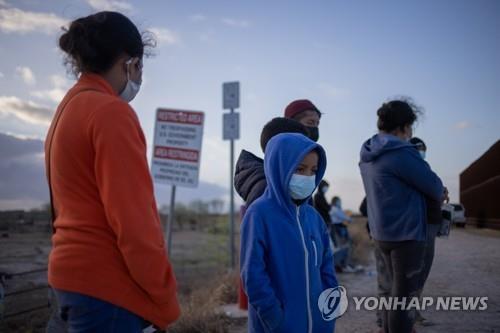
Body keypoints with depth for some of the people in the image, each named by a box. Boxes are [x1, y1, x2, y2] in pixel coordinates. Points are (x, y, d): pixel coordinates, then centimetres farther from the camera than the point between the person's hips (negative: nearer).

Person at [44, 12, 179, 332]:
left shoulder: (68, 109, 15)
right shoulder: (111, 112, -14)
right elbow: (132, 217, -19)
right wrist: (165, 298, -12)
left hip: (77, 273, 9)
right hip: (105, 282, -9)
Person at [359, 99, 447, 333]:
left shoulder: (368, 154, 9)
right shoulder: (401, 152, -19)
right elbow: (432, 185, -9)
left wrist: (436, 191, 11)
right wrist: (440, 194, 13)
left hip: (382, 233, 9)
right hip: (406, 234, -9)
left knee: (393, 292, 19)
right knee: (405, 296, 0)